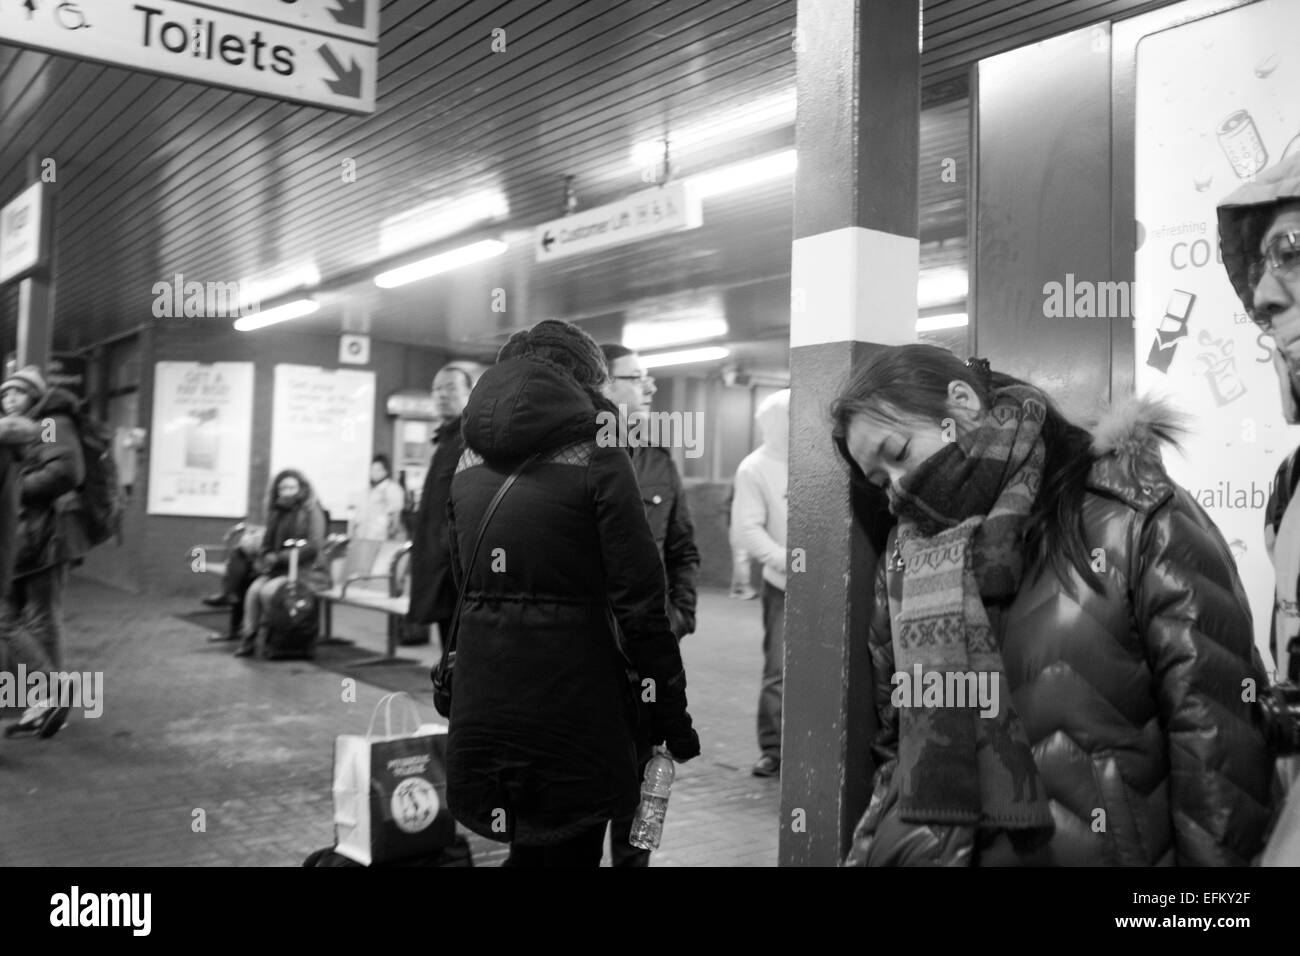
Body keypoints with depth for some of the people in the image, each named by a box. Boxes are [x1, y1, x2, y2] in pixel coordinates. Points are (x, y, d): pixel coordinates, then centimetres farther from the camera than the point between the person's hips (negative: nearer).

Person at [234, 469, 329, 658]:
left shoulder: (312, 510, -7)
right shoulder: (277, 512, 13)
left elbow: (313, 546, -16)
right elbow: (268, 543, 20)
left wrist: (279, 557, -18)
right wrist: (263, 560, -3)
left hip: (308, 570, -6)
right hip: (279, 569, 6)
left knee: (268, 591, -27)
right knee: (253, 589, -22)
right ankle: (248, 638, -16)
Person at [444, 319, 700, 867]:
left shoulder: (469, 462, 8)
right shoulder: (596, 458, -9)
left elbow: (461, 583, 14)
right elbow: (638, 597, -11)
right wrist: (670, 712, -4)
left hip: (481, 698, 5)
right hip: (568, 693, -5)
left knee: (527, 847, 20)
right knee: (570, 848, 9)